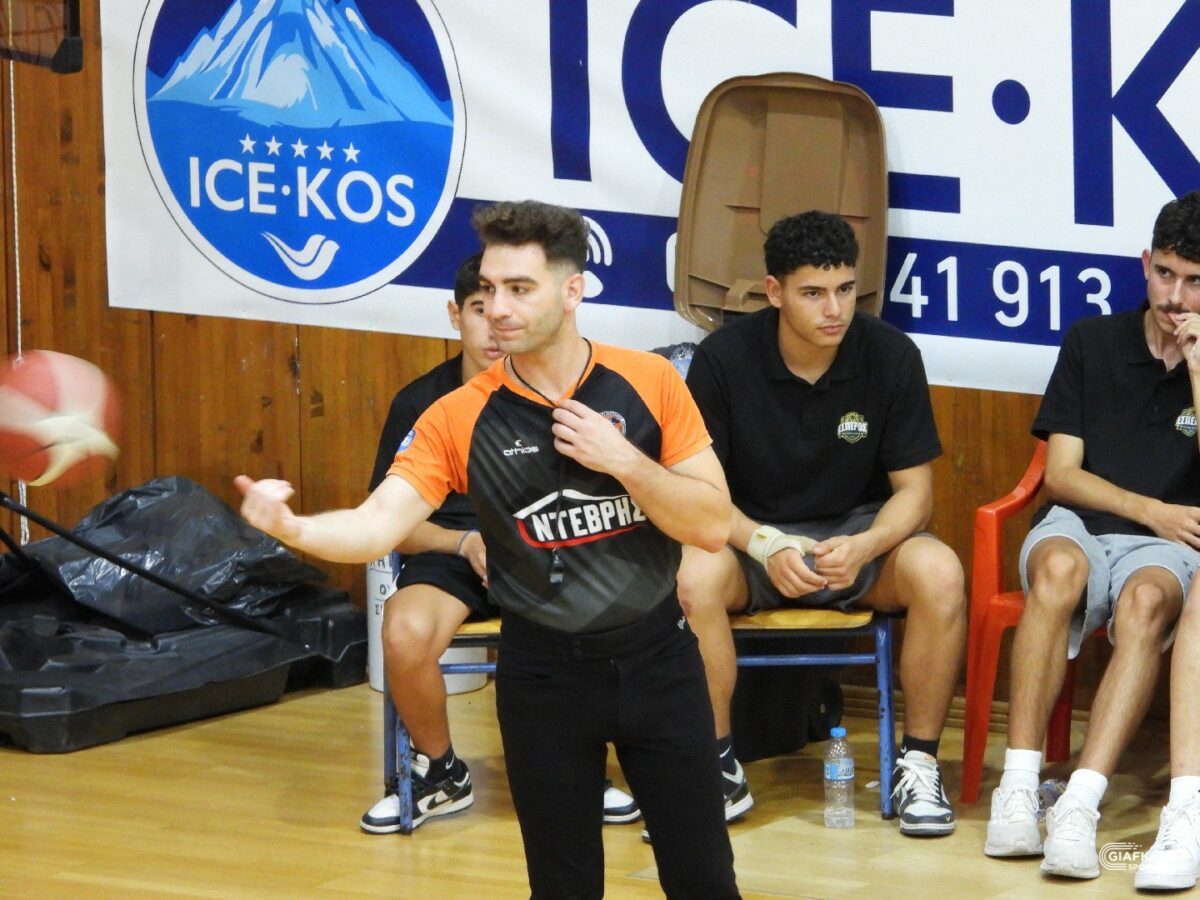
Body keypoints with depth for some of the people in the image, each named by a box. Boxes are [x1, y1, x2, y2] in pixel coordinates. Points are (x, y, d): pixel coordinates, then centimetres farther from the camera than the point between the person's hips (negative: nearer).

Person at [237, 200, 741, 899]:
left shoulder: (649, 382, -6)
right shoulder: (459, 419, -8)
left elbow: (713, 525, -6)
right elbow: (377, 526, -17)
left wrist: (623, 460, -19)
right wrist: (293, 526, -36)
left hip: (657, 658, 0)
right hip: (544, 675, 0)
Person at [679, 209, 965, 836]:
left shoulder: (891, 356, -8)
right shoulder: (723, 358, -11)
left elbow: (914, 488, -5)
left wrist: (863, 548, -27)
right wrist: (765, 546, -28)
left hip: (860, 531, 1)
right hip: (751, 533, -1)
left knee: (940, 573, -31)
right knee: (692, 578, -35)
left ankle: (918, 762, -14)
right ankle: (720, 770, -17)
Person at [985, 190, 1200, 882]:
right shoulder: (1092, 342, 11)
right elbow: (1062, 475, 8)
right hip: (1080, 524, 1)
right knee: (1058, 567, -37)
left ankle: (1081, 804, -49)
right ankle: (1019, 787, -41)